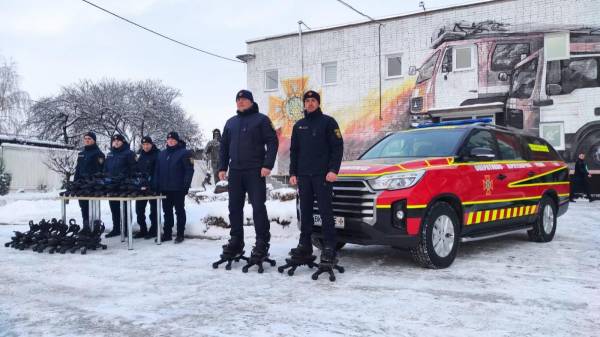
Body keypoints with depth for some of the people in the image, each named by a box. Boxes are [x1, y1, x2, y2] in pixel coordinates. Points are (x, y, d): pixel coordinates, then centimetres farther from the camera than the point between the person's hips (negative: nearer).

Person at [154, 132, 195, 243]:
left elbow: (189, 170, -11)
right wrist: (157, 186, 7)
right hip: (165, 189, 6)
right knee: (167, 212, 11)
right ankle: (167, 233, 19)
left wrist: (186, 186, -17)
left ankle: (180, 234, 8)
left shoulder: (184, 153, -5)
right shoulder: (162, 154, 13)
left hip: (178, 188, -6)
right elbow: (157, 171, 15)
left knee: (179, 211, 3)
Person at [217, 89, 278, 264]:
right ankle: (236, 241, 16)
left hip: (255, 171, -5)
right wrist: (222, 167, 9)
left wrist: (268, 165, -16)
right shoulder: (231, 122, 18)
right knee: (234, 208, 7)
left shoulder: (261, 119, 2)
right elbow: (224, 146, 19)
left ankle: (262, 243, -2)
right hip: (235, 171, 6)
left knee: (258, 207, -7)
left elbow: (272, 142, -6)